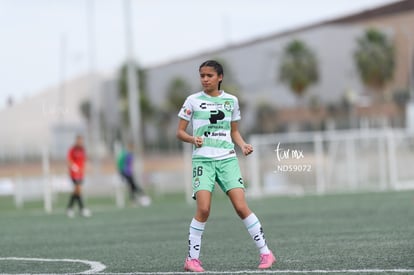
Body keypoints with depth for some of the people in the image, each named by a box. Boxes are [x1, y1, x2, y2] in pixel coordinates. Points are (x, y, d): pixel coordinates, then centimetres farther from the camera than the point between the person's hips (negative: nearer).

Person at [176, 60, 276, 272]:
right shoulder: (193, 101, 4)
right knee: (203, 208, -16)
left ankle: (265, 252, 0)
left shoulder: (231, 101, 11)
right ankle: (192, 258, -3)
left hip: (227, 159, 2)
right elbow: (180, 132, 6)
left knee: (241, 207, -10)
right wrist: (193, 139, -14)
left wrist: (243, 145, 2)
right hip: (203, 160, -2)